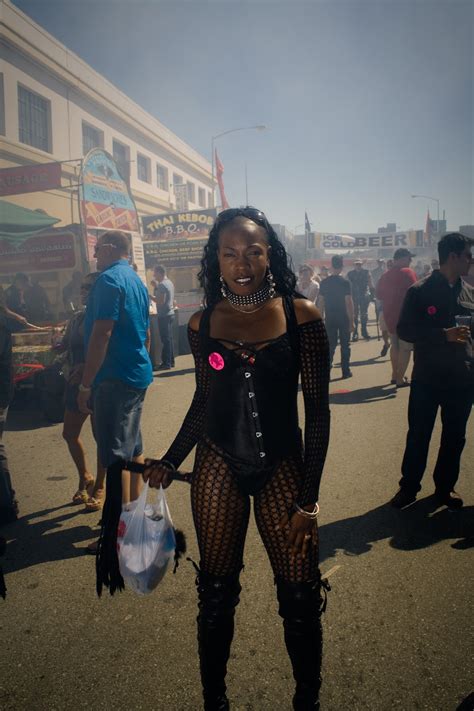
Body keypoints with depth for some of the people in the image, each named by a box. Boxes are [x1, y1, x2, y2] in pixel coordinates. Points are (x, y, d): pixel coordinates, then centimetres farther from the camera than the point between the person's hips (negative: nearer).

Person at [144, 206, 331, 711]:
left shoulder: (300, 315, -7)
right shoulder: (203, 323, 0)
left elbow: (317, 409, -6)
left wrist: (308, 499, -7)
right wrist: (168, 462, 6)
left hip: (283, 465, -1)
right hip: (218, 466, 2)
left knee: (300, 597, 4)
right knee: (216, 593, 12)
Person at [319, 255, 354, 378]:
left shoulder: (324, 282, 1)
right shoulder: (345, 282, -9)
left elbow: (321, 302, 2)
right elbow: (349, 302, -12)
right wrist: (352, 321, -8)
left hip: (330, 318, 3)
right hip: (343, 318, -3)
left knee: (330, 345, 10)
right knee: (345, 345, 7)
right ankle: (346, 371, 11)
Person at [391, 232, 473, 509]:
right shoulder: (420, 291, -7)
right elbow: (405, 330, -11)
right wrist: (444, 334, -21)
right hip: (427, 379, -4)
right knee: (418, 436, 6)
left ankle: (445, 487, 30)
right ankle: (409, 487, 22)